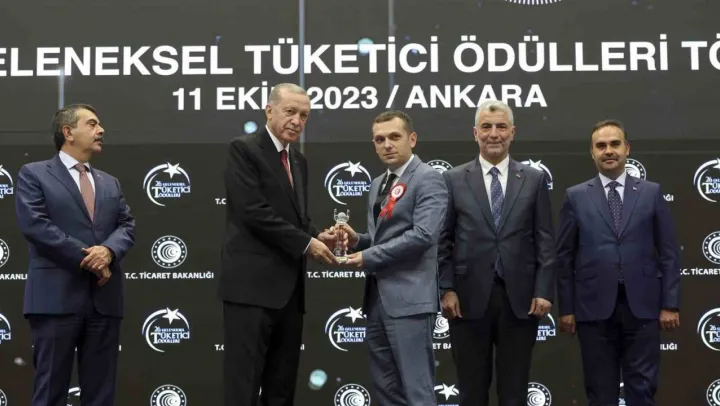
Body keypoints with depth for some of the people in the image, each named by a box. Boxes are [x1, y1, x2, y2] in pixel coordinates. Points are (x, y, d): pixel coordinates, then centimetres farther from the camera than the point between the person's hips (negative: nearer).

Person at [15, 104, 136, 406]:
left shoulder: (110, 183, 22)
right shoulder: (34, 174, 4)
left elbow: (127, 225, 11)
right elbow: (34, 224, -10)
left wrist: (108, 250, -13)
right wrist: (87, 258, -13)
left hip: (104, 298, 5)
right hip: (57, 296, -5)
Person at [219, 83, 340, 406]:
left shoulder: (299, 161, 19)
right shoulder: (244, 149, -5)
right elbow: (254, 212, -15)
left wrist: (317, 236, -1)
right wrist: (306, 243, -13)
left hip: (289, 288, 8)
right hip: (252, 284, -8)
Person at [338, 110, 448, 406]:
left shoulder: (427, 178, -8)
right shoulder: (378, 184, 18)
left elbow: (423, 235, -19)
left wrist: (368, 257, -14)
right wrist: (357, 240, 2)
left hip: (409, 297, -9)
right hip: (377, 296, 9)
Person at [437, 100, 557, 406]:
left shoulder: (534, 179, 7)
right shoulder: (454, 179, 5)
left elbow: (545, 241, 4)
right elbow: (443, 240, 3)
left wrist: (543, 291, -4)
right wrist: (447, 289, -5)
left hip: (519, 298, 1)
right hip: (469, 298, 0)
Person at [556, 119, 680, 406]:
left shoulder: (651, 193, 7)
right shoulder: (576, 196, 5)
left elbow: (669, 253, 6)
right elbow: (564, 257, 5)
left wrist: (670, 304, -1)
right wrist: (566, 308, 0)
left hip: (642, 306, 0)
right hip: (595, 307, 0)